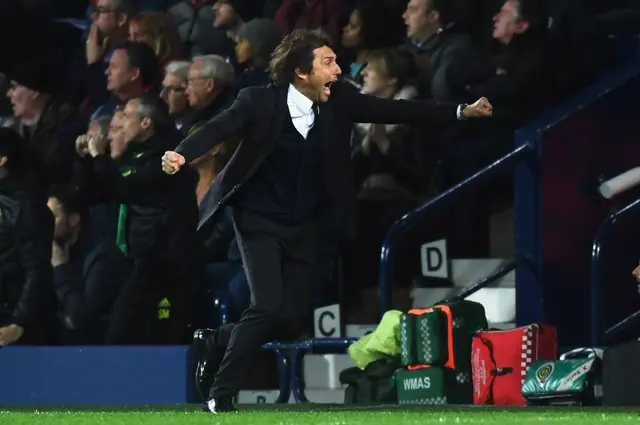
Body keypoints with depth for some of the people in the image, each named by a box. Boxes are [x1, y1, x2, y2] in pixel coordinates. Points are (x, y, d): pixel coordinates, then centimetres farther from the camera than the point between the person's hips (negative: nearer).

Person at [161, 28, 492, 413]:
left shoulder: (340, 101, -5)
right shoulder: (259, 102, -14)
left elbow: (394, 111, -1)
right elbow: (219, 128, -22)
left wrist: (461, 112, -5)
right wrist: (182, 154, -42)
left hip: (305, 228, 5)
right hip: (260, 222, -5)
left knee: (292, 321, 1)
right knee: (268, 307, -18)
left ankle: (215, 342, 25)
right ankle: (222, 393, -3)